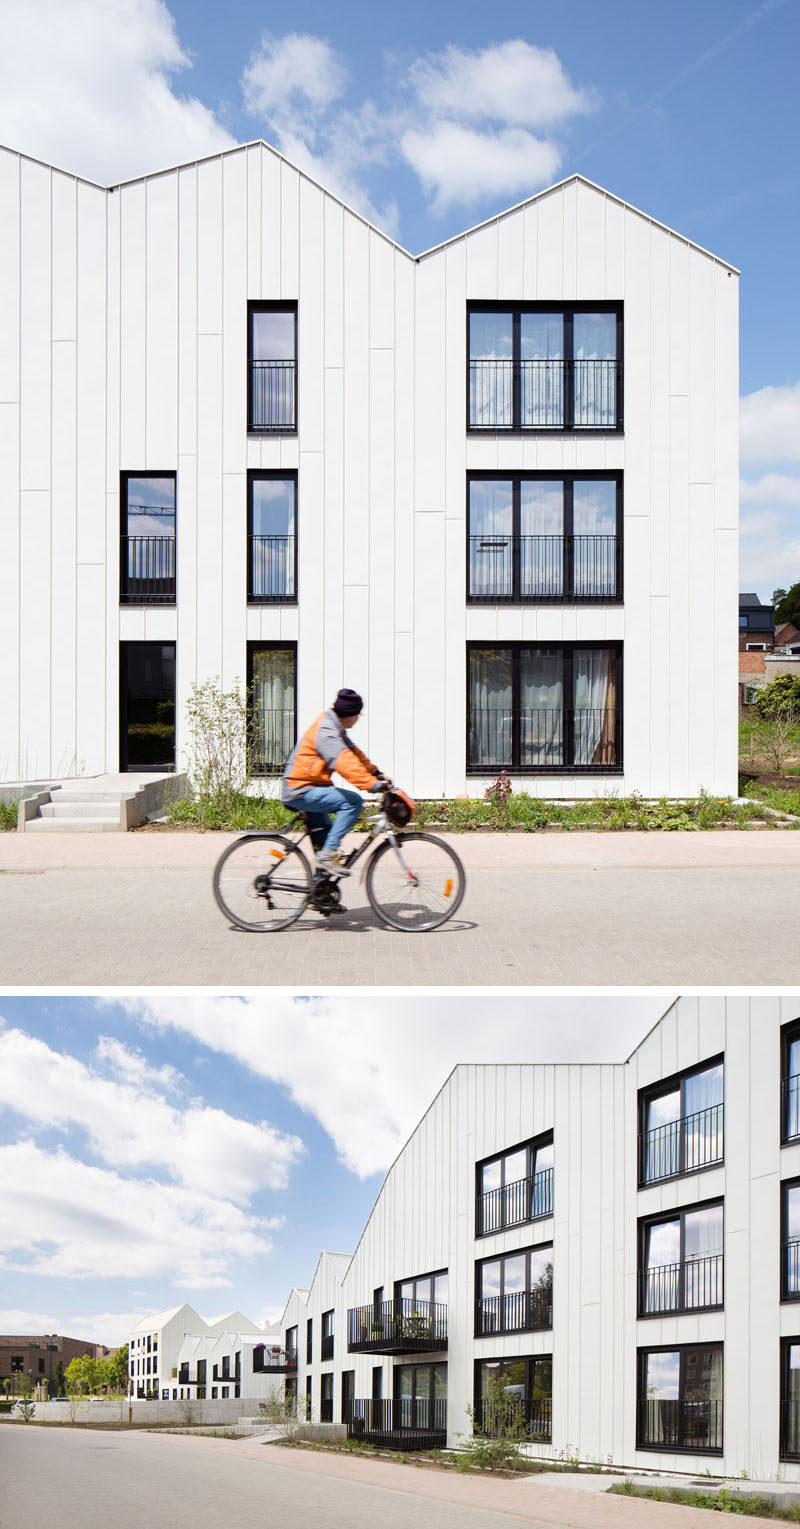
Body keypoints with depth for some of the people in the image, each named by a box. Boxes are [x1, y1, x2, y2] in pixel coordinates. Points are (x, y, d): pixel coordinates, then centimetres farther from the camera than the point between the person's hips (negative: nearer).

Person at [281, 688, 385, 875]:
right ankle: (328, 854, -22)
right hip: (300, 791, -11)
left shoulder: (334, 728, 12)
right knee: (353, 801, -23)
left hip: (305, 790, 11)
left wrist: (376, 773, 12)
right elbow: (344, 762, -33)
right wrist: (372, 784, -39)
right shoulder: (325, 731, -21)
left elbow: (354, 753, 20)